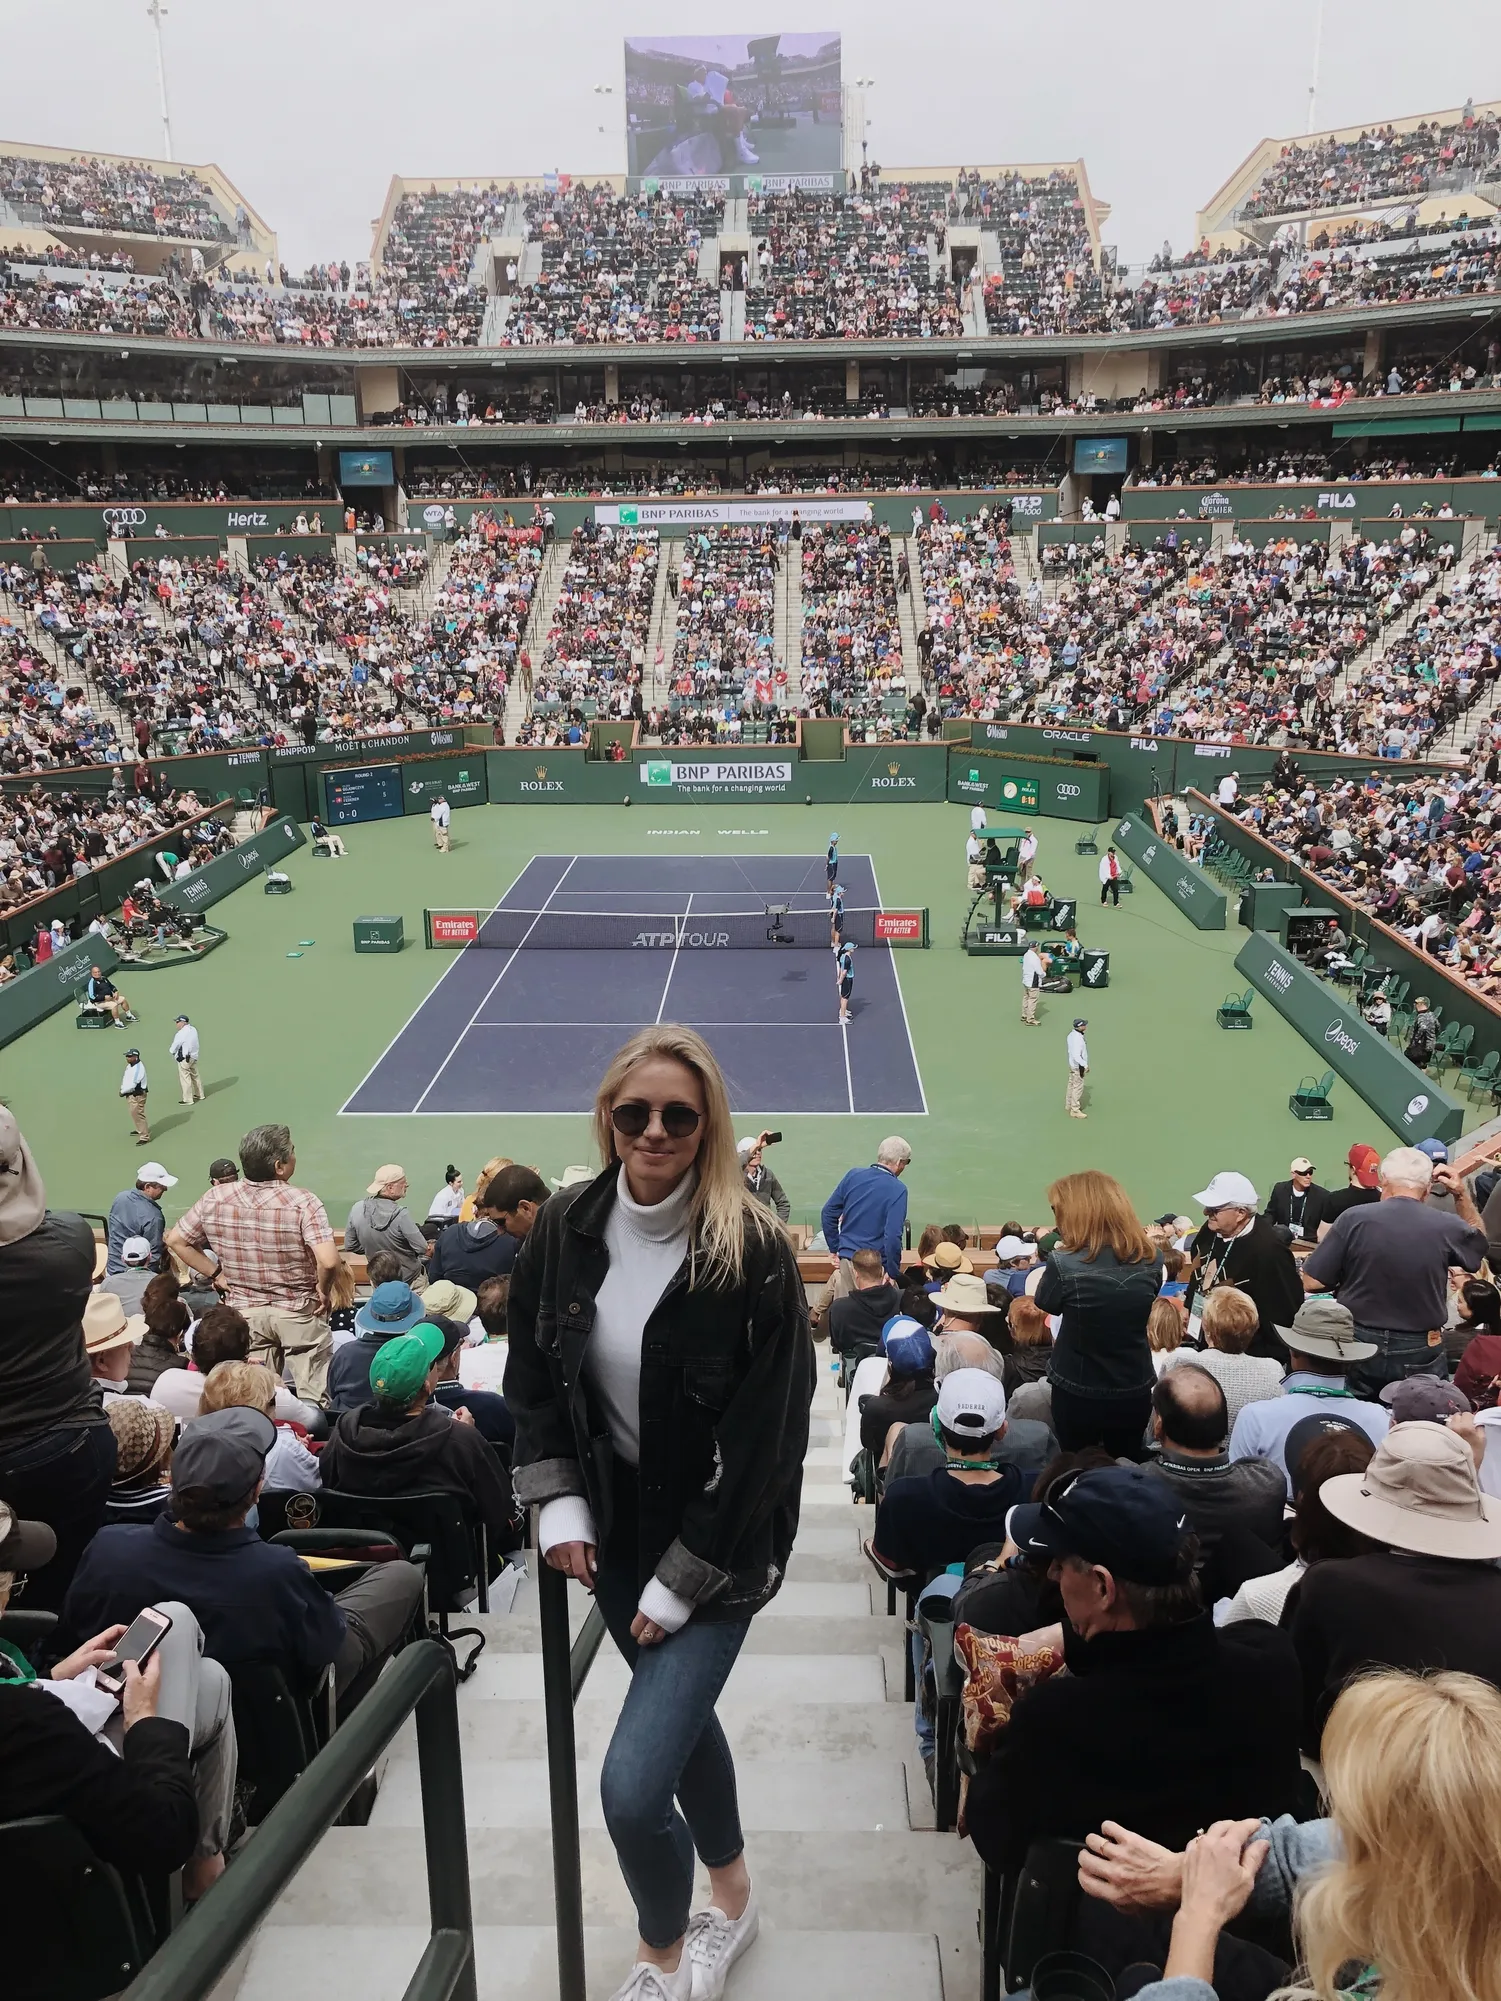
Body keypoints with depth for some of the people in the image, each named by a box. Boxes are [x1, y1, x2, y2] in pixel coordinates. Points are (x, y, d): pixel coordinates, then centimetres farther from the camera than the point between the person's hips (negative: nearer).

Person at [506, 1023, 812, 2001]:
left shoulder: (753, 1251, -22)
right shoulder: (568, 1228, -8)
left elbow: (765, 1436, -19)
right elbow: (531, 1378, 5)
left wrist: (682, 1579, -15)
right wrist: (558, 1504, -2)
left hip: (719, 1542, -5)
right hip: (616, 1524, 5)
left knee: (632, 1788, -9)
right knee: (680, 1712, 25)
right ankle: (733, 1898, 52)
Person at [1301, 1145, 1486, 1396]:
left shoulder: (1355, 1219, -12)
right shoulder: (1447, 1227, -7)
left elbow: (1311, 1283, -9)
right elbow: (1478, 1241, 19)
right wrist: (1462, 1194, 12)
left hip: (1358, 1346, -1)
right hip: (1420, 1354, 1)